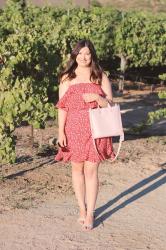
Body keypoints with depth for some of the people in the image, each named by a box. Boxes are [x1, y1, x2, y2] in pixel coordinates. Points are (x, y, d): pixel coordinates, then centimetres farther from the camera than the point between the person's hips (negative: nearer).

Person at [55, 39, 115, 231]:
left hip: (95, 130, -1)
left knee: (91, 170, -3)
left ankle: (90, 214, 4)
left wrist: (97, 97, -18)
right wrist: (61, 131, -7)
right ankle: (82, 209, 22)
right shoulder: (67, 78, 4)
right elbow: (62, 106, 1)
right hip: (74, 130, 1)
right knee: (77, 168, 8)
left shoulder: (101, 77, 4)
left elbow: (110, 104, 3)